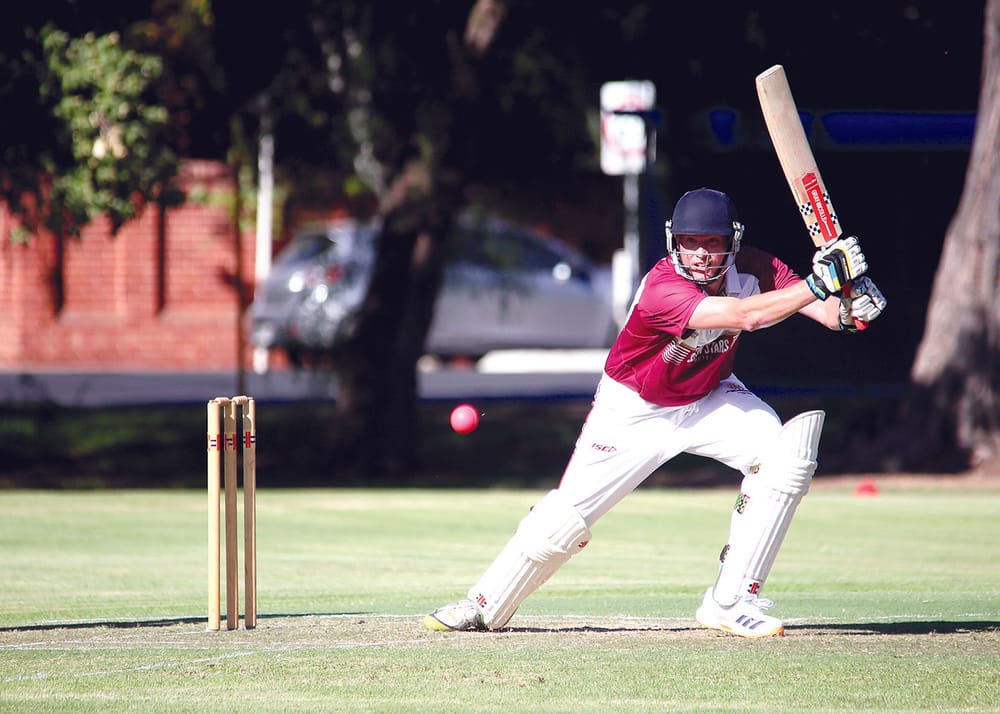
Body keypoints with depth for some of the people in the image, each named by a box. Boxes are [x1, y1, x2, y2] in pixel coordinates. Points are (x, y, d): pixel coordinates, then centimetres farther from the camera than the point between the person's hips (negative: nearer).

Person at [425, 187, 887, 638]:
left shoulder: (753, 269, -17)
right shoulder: (661, 289, -35)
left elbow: (817, 306, -24)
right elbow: (743, 315, -47)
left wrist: (846, 308, -47)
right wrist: (818, 283, -53)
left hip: (709, 399, 5)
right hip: (636, 409, -4)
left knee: (784, 455, -20)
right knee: (567, 514, -8)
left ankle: (730, 603, -12)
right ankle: (485, 606, 16)